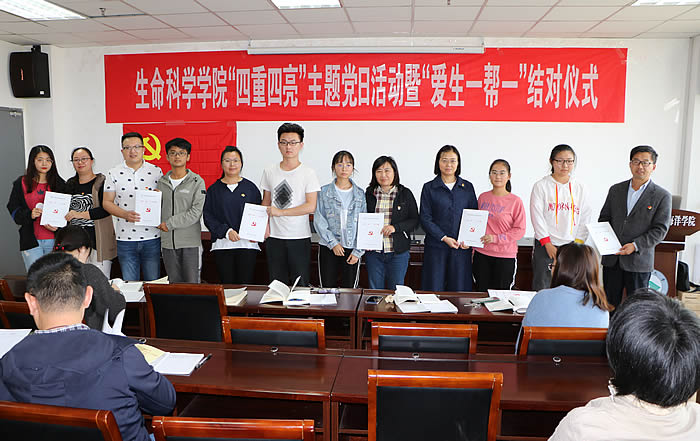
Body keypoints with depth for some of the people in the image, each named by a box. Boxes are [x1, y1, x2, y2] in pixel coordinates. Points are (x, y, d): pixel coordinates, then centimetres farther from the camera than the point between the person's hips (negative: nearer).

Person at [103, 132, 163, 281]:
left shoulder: (156, 171, 4)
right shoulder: (114, 174, 4)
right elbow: (107, 202, 3)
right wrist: (125, 214, -13)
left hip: (152, 237, 0)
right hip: (125, 238, 0)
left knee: (153, 282, 7)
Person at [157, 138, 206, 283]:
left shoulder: (197, 182, -2)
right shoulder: (162, 182, 11)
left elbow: (195, 212, -11)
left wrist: (169, 223, -11)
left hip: (190, 243, -4)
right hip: (167, 243, 4)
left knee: (192, 284, 0)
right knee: (174, 284, 10)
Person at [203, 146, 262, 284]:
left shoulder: (250, 188, 9)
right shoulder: (214, 190, 9)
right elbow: (208, 217, 3)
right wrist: (226, 231, -12)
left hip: (247, 243, 0)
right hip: (222, 244, 1)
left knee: (246, 284, -4)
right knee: (227, 284, 0)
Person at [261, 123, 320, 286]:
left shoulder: (308, 173, -6)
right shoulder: (269, 171, 8)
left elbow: (311, 206, -13)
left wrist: (280, 212, -16)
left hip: (300, 237, -3)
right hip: (274, 237, 3)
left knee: (301, 284, 2)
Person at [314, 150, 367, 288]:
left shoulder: (360, 194, 4)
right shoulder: (324, 192, 2)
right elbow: (319, 220, -3)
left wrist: (358, 251, -5)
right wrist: (333, 243, -11)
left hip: (352, 248, 1)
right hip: (328, 247, 0)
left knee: (349, 290, 5)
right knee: (327, 289, 4)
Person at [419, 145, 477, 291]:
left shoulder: (467, 187, 9)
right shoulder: (429, 188, 3)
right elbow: (425, 218, -2)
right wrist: (444, 238, -12)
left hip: (462, 247, 2)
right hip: (436, 247, -1)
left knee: (459, 289, 4)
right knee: (434, 290, 1)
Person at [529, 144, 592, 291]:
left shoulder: (579, 188, 10)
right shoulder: (541, 186, 0)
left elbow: (585, 219, 8)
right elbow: (537, 217, -5)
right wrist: (548, 245, -9)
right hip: (545, 247, -2)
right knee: (542, 289, -2)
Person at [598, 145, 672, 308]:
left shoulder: (662, 196, -2)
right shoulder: (615, 190, 10)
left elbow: (660, 229, -7)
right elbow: (604, 218, 14)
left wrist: (635, 245, -18)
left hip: (639, 260, -3)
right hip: (611, 258, 3)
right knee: (610, 302, 11)